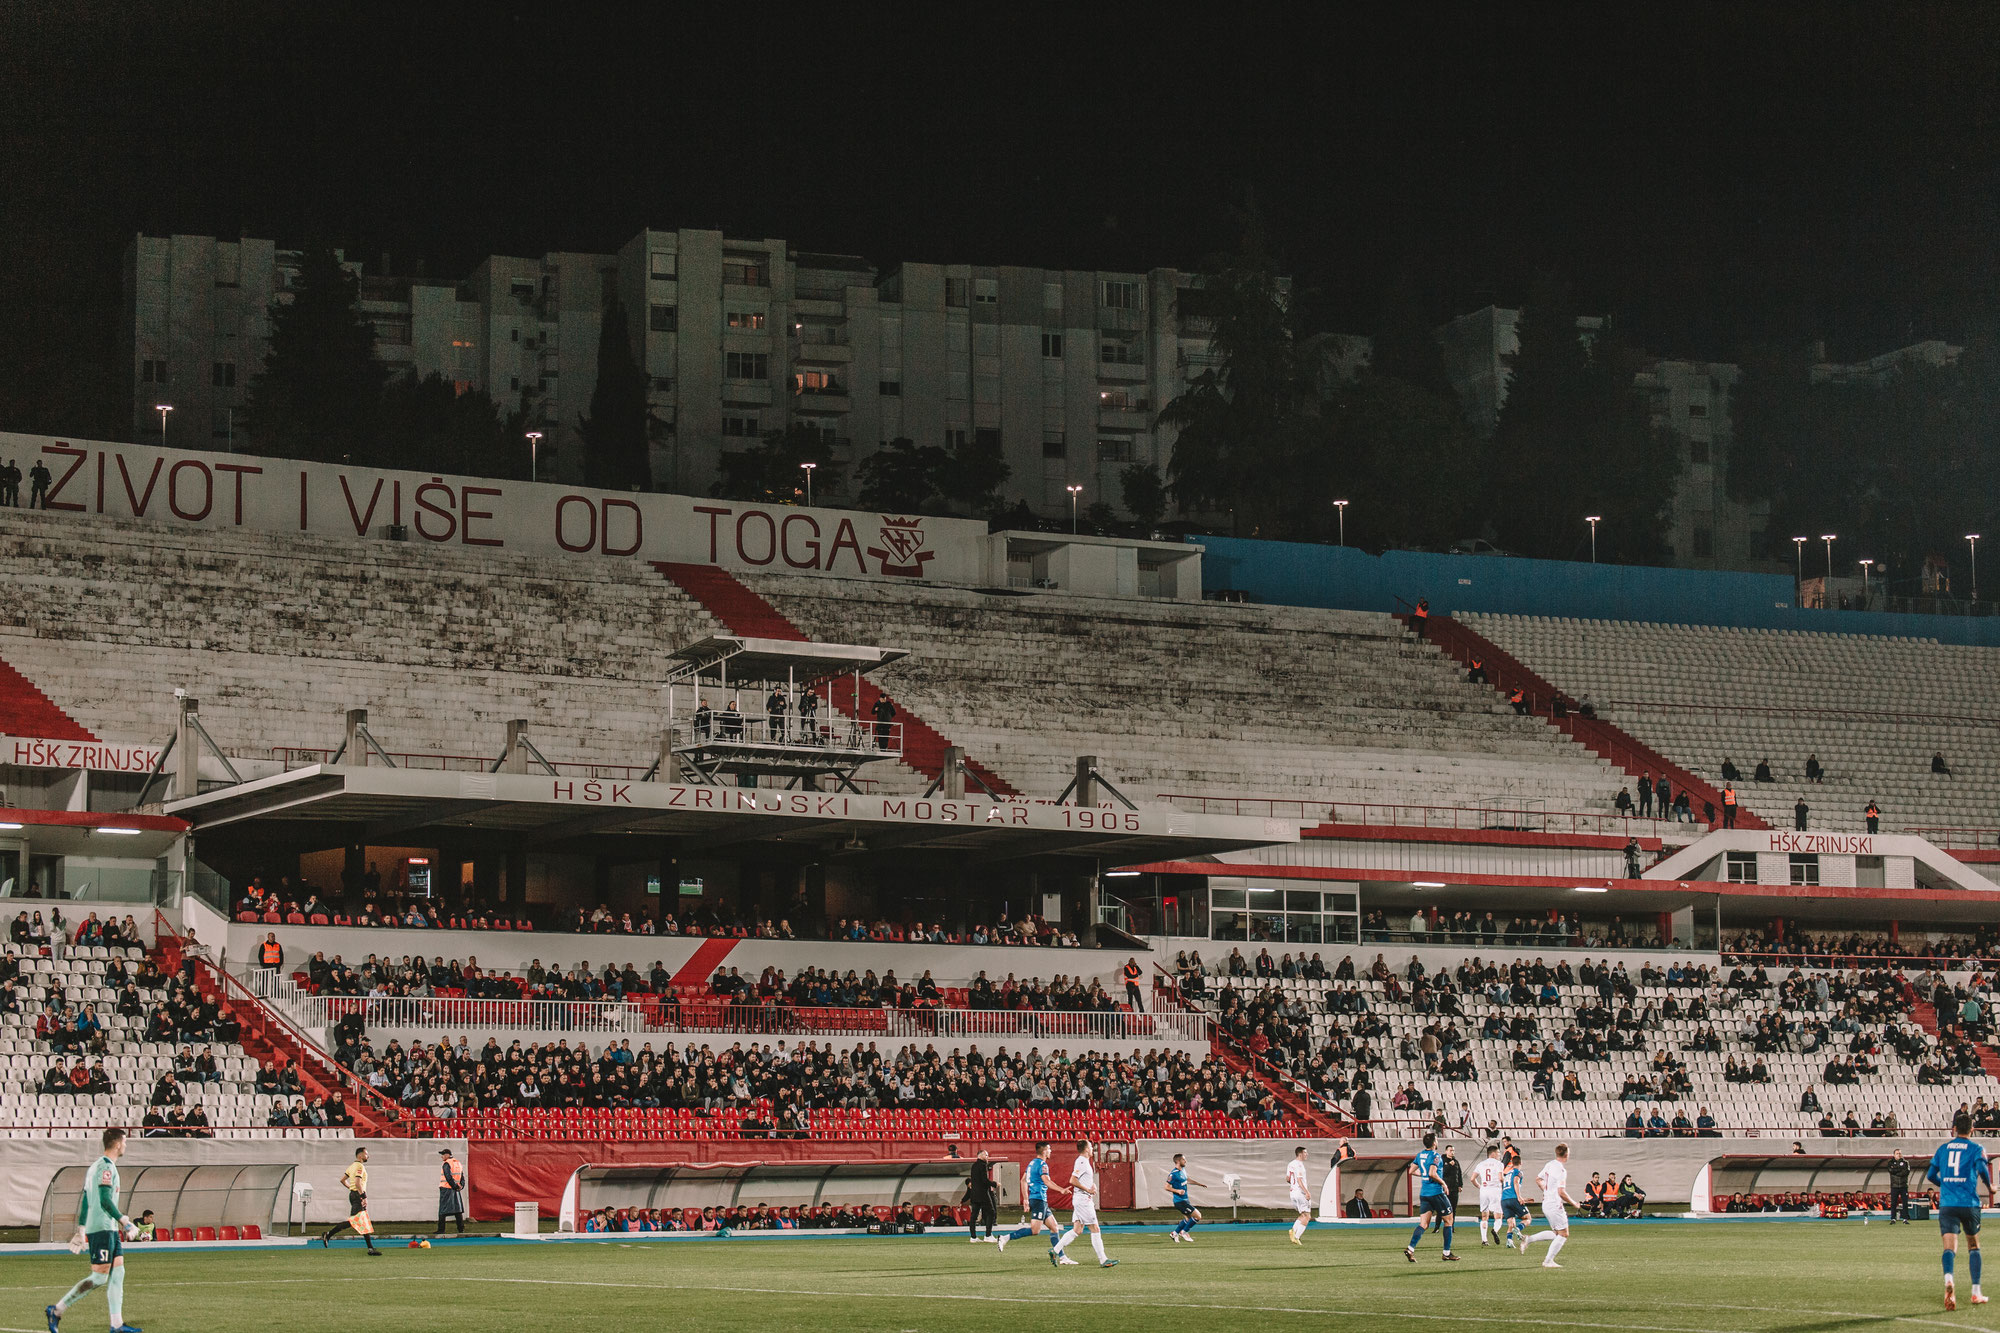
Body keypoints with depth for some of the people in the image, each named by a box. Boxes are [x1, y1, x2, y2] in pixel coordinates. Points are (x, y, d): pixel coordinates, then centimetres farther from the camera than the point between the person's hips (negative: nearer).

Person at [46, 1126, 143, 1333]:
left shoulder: (97, 1166, 18)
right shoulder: (106, 1167, -12)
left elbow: (85, 1201, 21)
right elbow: (105, 1200, -20)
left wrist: (81, 1230, 23)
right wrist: (124, 1221, -15)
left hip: (109, 1230, 10)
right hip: (102, 1229, -10)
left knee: (118, 1272, 6)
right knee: (99, 1277, -10)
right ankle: (57, 1311, -6)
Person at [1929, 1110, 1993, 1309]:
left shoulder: (1943, 1148, 13)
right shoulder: (1976, 1149, 3)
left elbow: (1931, 1175, 16)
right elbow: (1982, 1168, -14)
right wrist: (1989, 1187, 5)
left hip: (1947, 1203, 1)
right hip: (1969, 1203, -1)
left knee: (1950, 1247, -10)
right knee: (1973, 1246, 17)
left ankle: (1948, 1279, -40)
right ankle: (1976, 1292, 16)